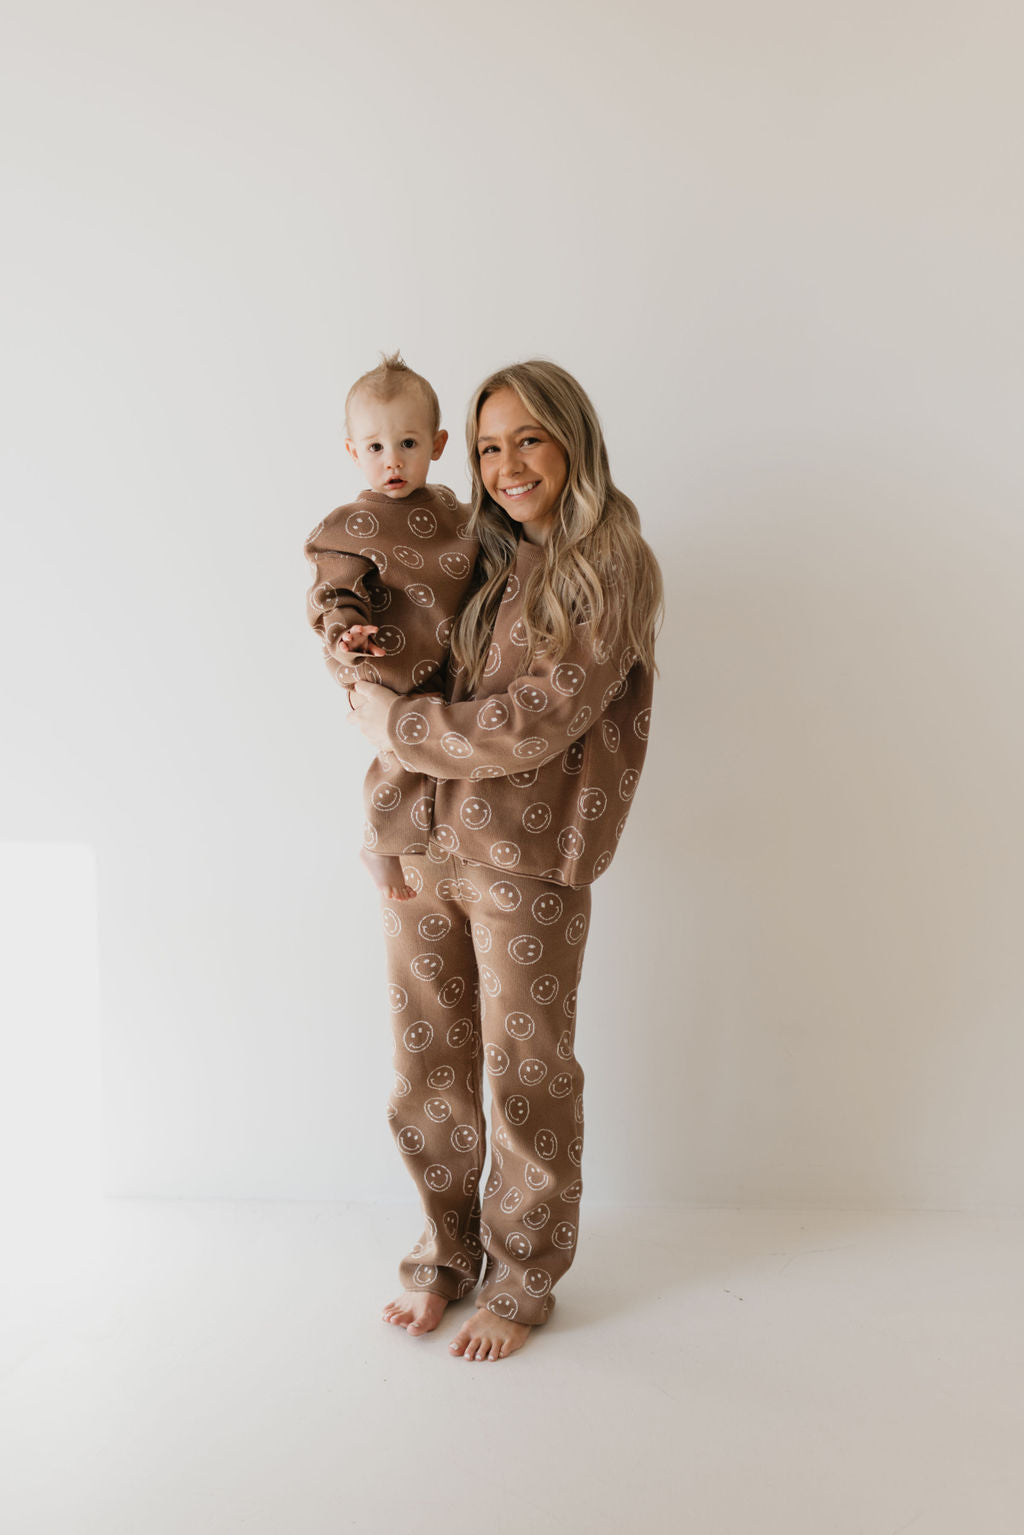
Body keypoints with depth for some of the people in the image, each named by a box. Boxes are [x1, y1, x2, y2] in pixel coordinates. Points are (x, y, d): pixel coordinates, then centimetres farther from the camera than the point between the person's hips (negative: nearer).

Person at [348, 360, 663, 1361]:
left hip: (526, 858, -5)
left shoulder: (612, 572, -8)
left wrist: (392, 723, -9)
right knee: (427, 1066, 14)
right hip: (419, 840, 6)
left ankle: (522, 1279, 29)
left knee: (526, 1075, 8)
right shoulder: (481, 555, 11)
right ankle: (446, 1253, 35)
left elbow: (530, 724, -16)